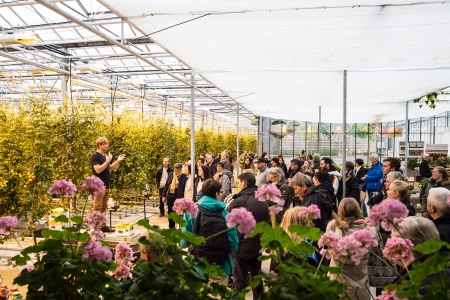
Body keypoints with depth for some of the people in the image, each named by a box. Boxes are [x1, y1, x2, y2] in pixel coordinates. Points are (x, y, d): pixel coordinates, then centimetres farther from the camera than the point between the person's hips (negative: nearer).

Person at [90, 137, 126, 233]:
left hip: (106, 186, 9)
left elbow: (109, 168, 22)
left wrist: (118, 161, 11)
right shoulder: (95, 156, -13)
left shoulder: (105, 155, 15)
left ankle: (103, 226, 19)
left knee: (104, 207, 13)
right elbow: (98, 170, -24)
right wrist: (108, 160, -22)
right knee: (97, 208, -5)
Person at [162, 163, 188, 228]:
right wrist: (164, 195, 7)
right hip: (170, 196, 5)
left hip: (178, 198, -5)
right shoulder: (171, 174, 4)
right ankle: (171, 227, 30)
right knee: (170, 213, 15)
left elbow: (184, 188, -11)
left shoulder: (184, 177, -11)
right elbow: (166, 185, 8)